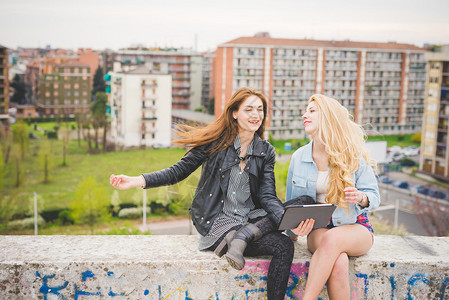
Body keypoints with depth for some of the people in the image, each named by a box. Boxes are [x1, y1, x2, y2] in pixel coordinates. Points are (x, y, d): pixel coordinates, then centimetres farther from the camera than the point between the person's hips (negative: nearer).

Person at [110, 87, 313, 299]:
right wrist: (137, 181, -15)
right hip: (216, 221, -6)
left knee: (305, 202, -19)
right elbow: (179, 171, -1)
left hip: (251, 218, 6)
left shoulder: (266, 151, 6)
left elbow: (268, 197, -2)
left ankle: (242, 235, -24)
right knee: (283, 245, -28)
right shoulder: (216, 142, -3)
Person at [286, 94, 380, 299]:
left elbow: (374, 196, -1)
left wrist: (361, 198, -25)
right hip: (318, 228, 1)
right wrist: (292, 231, -4)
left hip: (355, 227, -1)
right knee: (338, 262, -34)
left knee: (332, 238, -38)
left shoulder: (353, 155, -3)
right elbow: (292, 203, 14)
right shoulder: (299, 157, 5)